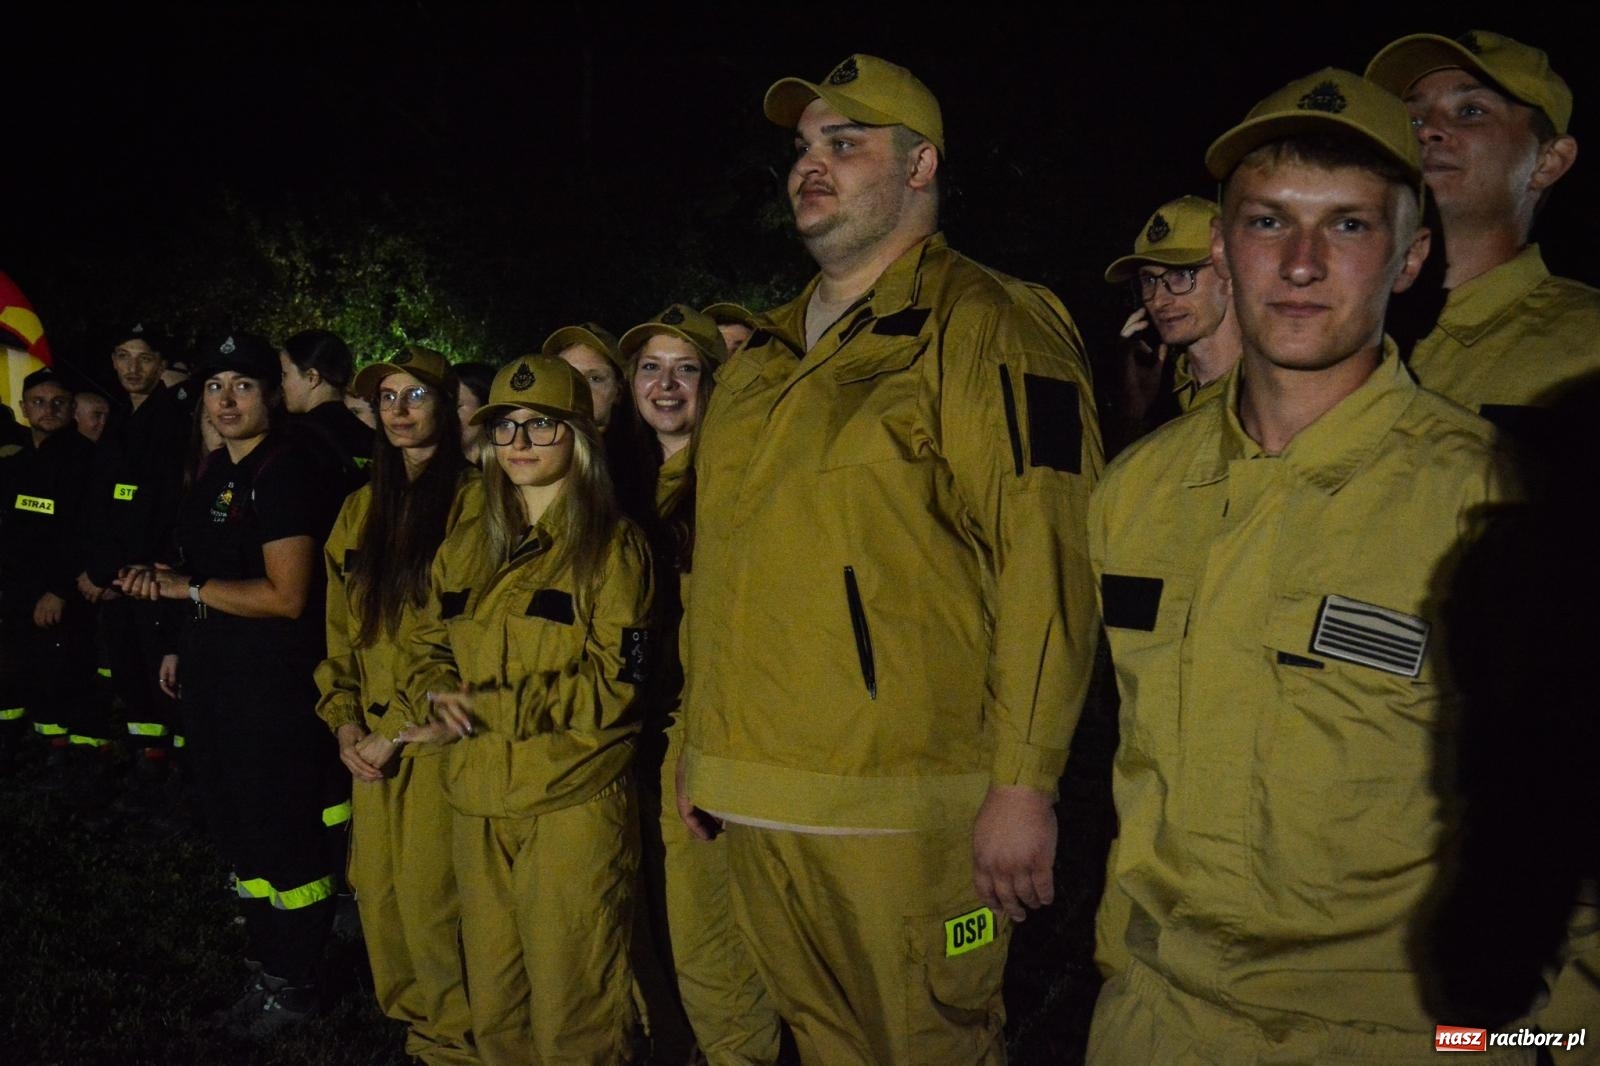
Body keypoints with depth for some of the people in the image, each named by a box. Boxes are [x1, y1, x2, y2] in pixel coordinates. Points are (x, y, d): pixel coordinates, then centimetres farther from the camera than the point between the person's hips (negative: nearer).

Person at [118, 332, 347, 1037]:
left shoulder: (287, 473, -16)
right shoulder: (217, 472, 12)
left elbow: (286, 596, -21)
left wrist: (185, 587, -15)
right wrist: (182, 644, 17)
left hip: (275, 685, -9)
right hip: (217, 680, 9)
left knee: (282, 838, 3)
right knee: (236, 827, 18)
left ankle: (291, 986, 20)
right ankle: (264, 966, 34)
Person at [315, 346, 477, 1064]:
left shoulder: (473, 499, -7)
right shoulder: (360, 509, 13)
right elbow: (341, 629, 16)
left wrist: (400, 731, -11)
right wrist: (345, 722, 4)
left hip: (437, 737, -6)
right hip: (372, 739, 6)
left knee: (429, 903, -3)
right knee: (377, 897, 11)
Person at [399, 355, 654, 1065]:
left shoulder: (612, 545, -6)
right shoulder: (466, 544, 12)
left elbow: (611, 683, -12)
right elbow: (428, 647, 16)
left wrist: (484, 709, -16)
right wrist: (441, 696, -7)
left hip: (574, 803, -5)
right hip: (478, 800, 6)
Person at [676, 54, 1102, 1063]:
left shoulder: (985, 325, -7)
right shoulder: (766, 351, 16)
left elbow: (1044, 556, -16)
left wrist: (1022, 784, -19)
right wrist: (700, 747, 19)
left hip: (902, 805, -7)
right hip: (753, 797, 7)